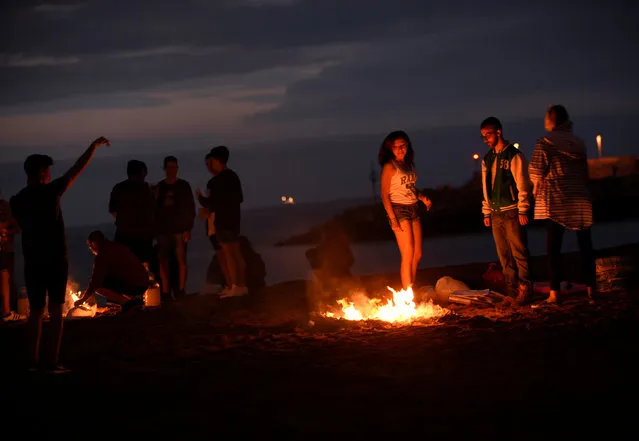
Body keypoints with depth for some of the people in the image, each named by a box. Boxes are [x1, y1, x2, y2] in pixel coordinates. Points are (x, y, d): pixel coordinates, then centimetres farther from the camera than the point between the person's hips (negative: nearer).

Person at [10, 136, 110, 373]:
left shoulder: (16, 200, 1)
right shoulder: (50, 191, -9)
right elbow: (78, 168, -1)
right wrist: (95, 145, 10)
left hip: (32, 260, 4)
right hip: (56, 258, -3)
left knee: (36, 309, 13)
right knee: (55, 309, 1)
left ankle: (33, 360, 11)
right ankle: (53, 361, -3)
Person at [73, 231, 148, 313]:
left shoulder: (103, 255, -8)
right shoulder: (116, 247, 20)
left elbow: (95, 282, -8)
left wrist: (82, 300, 5)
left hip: (133, 286, -9)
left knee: (97, 286, -9)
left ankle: (128, 302, -10)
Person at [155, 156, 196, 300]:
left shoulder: (183, 185, 3)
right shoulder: (159, 187, 9)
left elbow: (190, 208, 1)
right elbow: (155, 208, 9)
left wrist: (188, 229, -7)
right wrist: (154, 228, 3)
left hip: (179, 229, -2)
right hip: (162, 229, 2)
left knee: (181, 259, -5)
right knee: (163, 261, -3)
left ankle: (181, 290, -2)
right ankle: (165, 292, -1)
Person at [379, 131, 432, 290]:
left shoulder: (409, 165, 13)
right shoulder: (390, 167, -7)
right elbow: (385, 195, -10)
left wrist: (422, 198, 2)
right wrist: (393, 220, -18)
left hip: (413, 209, 7)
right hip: (399, 210, -7)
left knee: (417, 255, 7)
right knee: (408, 256, -10)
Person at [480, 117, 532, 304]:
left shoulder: (514, 155, -5)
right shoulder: (487, 159, 14)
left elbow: (523, 185, -9)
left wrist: (523, 211, -13)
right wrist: (486, 212, 15)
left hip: (512, 212, -6)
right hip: (496, 213, 6)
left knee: (519, 252, -7)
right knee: (504, 255, 6)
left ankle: (524, 289, -3)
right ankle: (511, 290, 10)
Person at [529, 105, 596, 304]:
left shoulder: (545, 143, -6)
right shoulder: (578, 142, 9)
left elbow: (537, 172, -10)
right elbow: (585, 172, 12)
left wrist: (536, 189, 8)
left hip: (556, 200, -4)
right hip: (581, 200, 4)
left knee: (553, 248, 0)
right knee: (585, 247, 9)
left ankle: (554, 294, -3)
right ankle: (591, 290, 9)